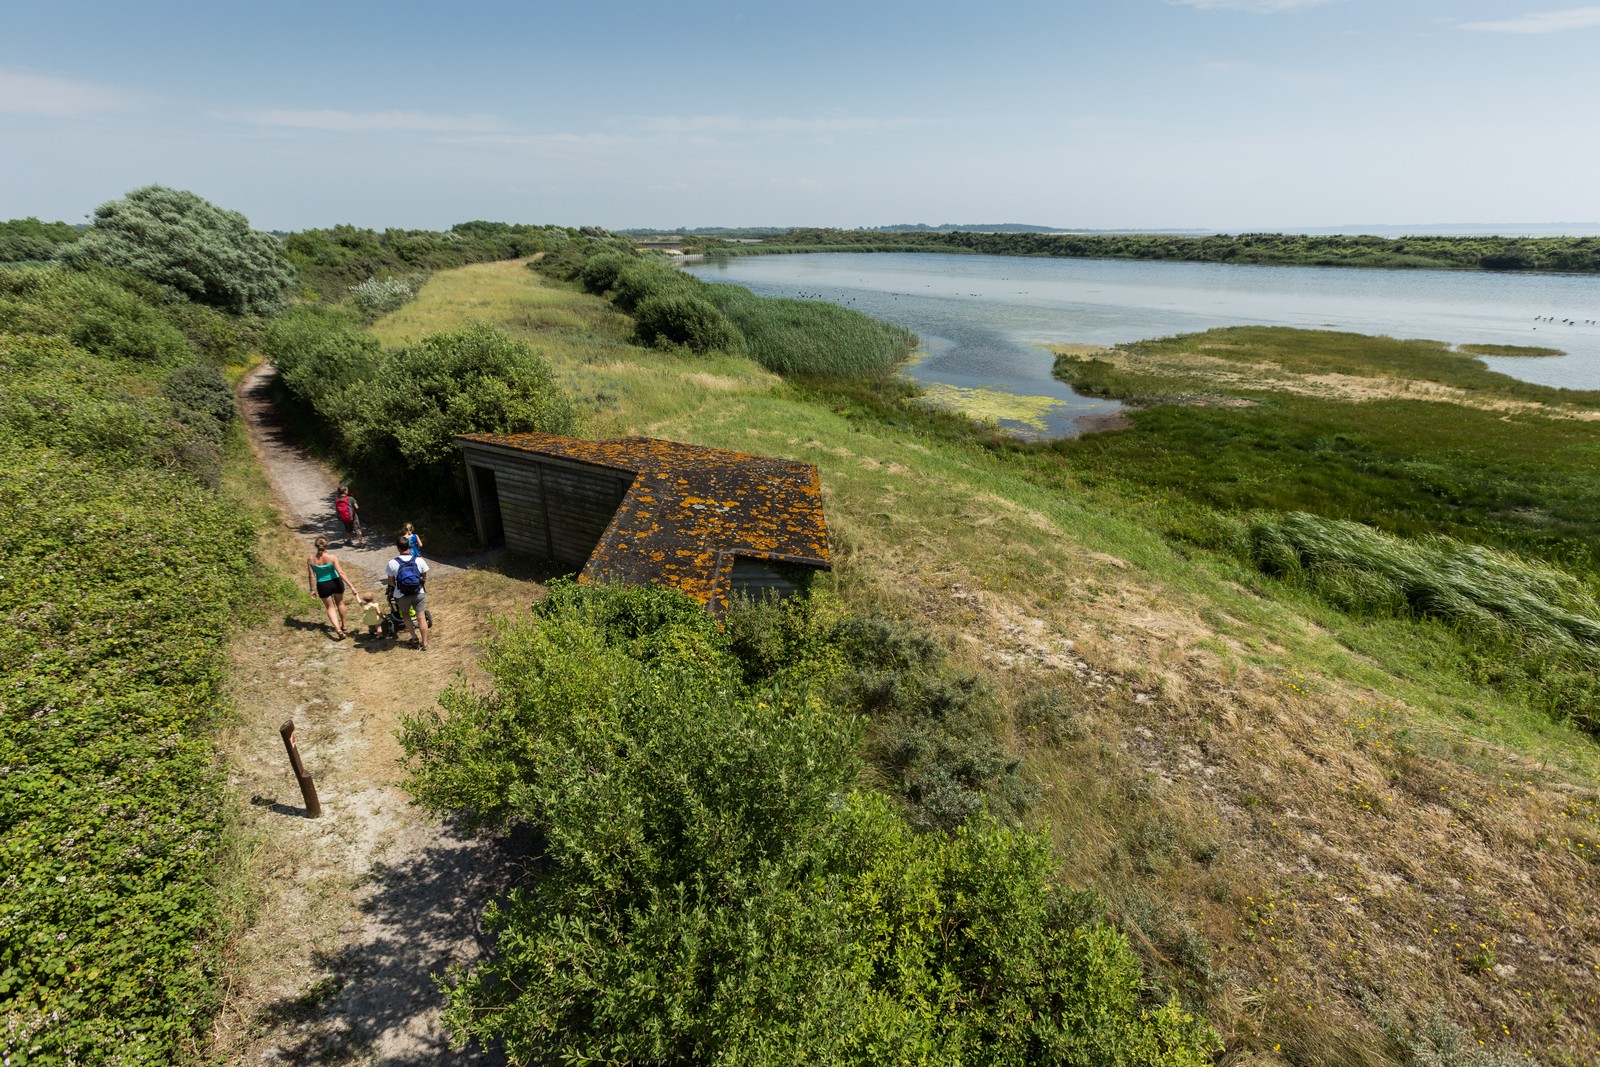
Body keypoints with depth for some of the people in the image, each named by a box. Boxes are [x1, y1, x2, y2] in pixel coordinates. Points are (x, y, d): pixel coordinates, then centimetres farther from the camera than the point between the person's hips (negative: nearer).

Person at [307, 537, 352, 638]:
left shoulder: (310, 559, -13)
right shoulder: (332, 557, -19)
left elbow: (311, 576, -7)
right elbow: (340, 573, -20)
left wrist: (313, 589, 6)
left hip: (322, 585, 1)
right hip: (335, 582, -1)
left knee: (330, 607, 14)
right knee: (340, 603, 24)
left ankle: (338, 630, -2)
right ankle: (343, 625, 39)